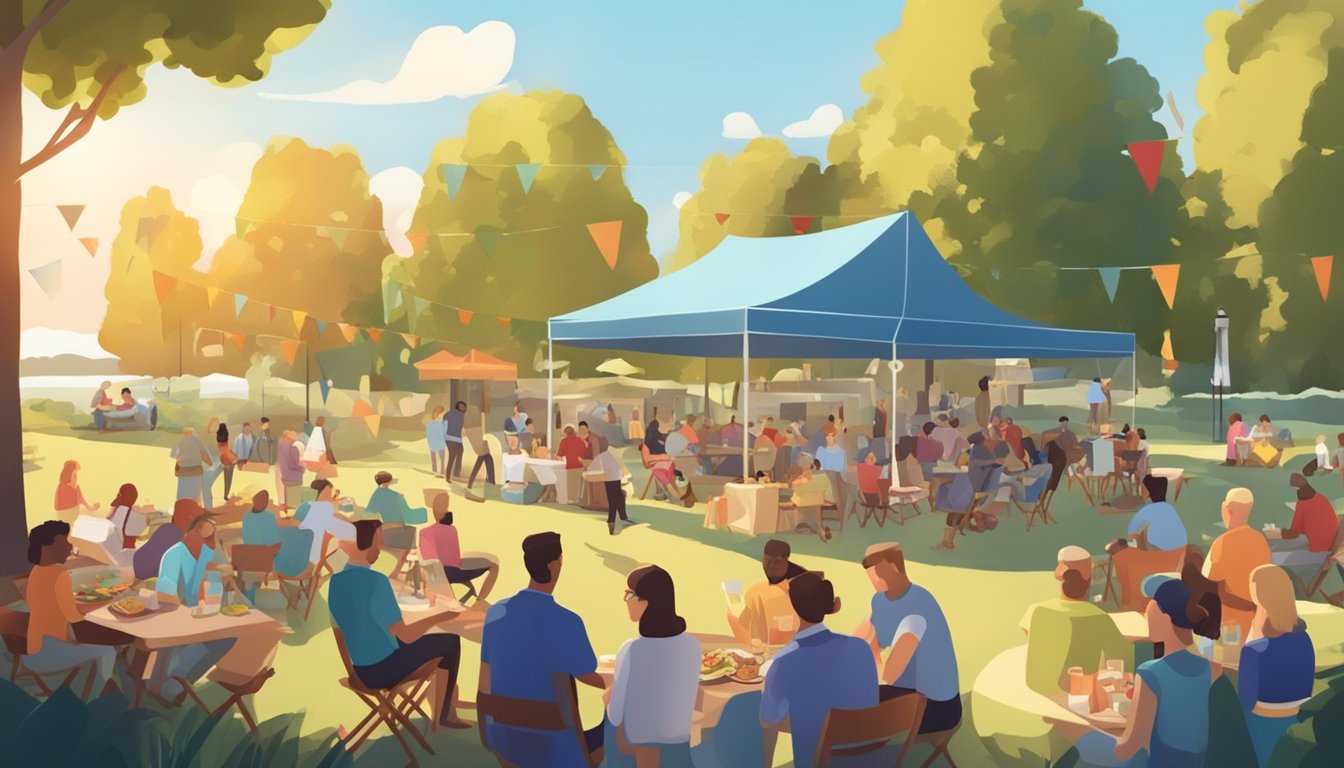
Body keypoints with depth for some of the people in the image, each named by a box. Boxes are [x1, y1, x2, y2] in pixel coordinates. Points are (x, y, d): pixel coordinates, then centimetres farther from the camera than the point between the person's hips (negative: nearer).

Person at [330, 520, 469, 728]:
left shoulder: (335, 581, -3)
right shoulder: (376, 580, -25)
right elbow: (406, 636, -22)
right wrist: (439, 616, -6)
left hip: (360, 671, 8)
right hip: (385, 669, -8)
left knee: (430, 641, 30)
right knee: (451, 642, 12)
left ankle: (445, 710, 36)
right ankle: (443, 715, 24)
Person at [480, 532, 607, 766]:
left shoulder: (496, 612, -6)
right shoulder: (568, 622, -21)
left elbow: (485, 685, 5)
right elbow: (587, 677, -5)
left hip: (502, 739, 6)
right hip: (551, 746, -6)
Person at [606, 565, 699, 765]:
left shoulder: (631, 651, -23)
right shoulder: (692, 646, -8)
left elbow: (615, 715, -14)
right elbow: (691, 701, 5)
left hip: (637, 749, -4)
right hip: (678, 746, 4)